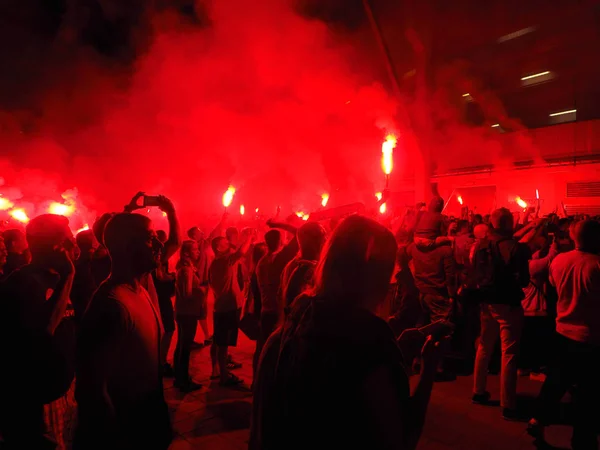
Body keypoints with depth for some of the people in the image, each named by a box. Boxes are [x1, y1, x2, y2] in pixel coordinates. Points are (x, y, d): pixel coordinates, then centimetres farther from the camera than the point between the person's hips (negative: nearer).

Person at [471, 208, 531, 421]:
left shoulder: (481, 245, -2)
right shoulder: (516, 247, -16)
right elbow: (523, 280, -12)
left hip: (486, 301, 5)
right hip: (508, 303, -5)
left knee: (484, 347, 19)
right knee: (509, 353, 3)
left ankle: (479, 392, 30)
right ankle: (508, 405, 9)